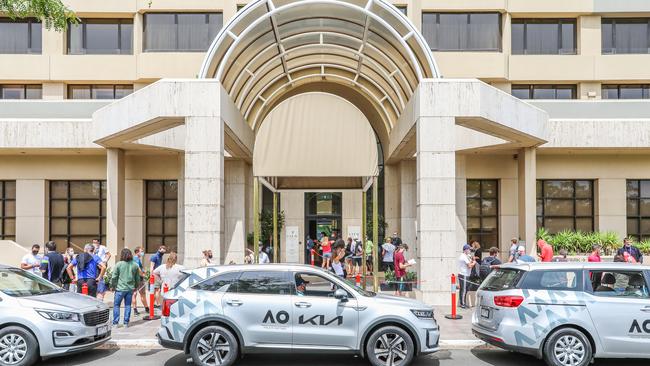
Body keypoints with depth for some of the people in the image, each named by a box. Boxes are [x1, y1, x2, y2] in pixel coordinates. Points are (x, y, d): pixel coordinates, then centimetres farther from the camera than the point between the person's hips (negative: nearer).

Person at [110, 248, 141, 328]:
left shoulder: (119, 264, -9)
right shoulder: (135, 265, 3)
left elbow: (114, 277, -6)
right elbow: (138, 278, 11)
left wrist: (112, 286, 7)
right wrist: (136, 286, 24)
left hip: (120, 288, -3)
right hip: (130, 288, 3)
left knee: (116, 305, 8)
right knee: (128, 305, 10)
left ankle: (115, 322, 6)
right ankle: (126, 322, 12)